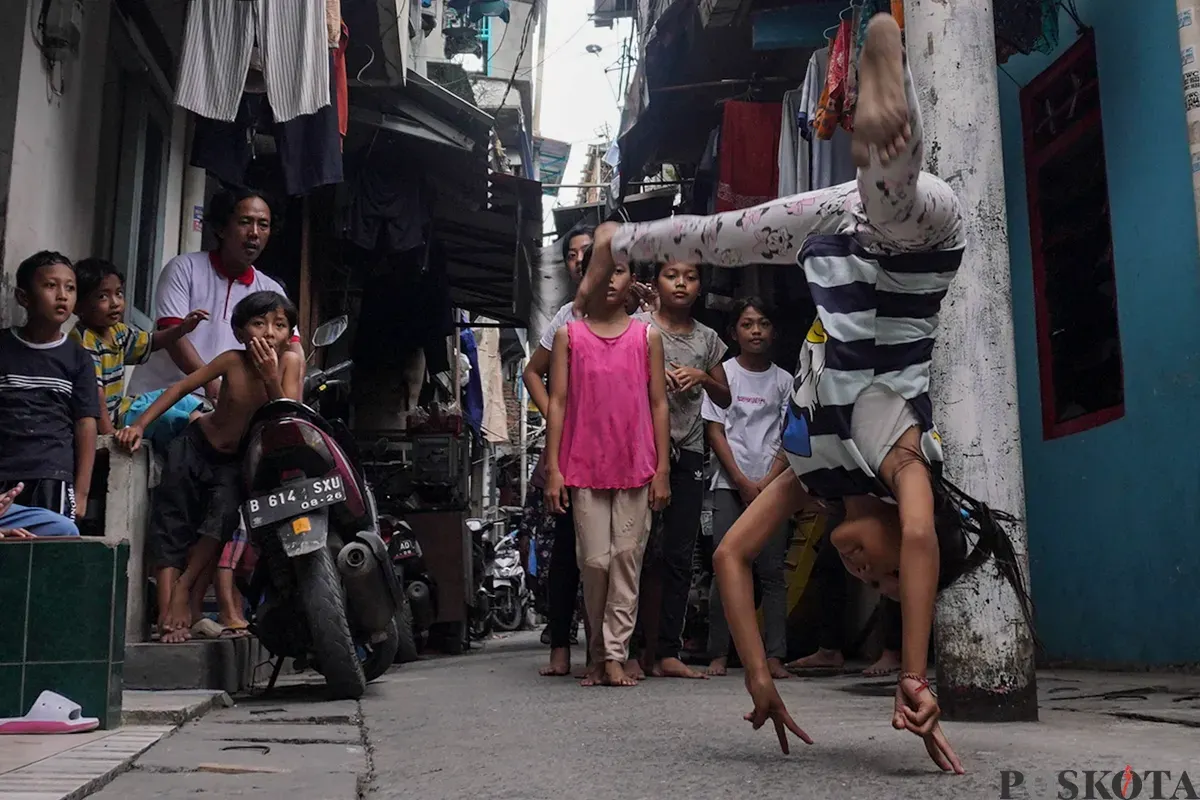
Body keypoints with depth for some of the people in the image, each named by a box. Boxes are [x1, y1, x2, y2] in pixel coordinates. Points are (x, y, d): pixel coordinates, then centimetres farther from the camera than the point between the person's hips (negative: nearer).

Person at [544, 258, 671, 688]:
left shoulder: (647, 336, 8)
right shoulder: (569, 335, 7)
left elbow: (659, 404, 7)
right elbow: (557, 402, 4)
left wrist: (662, 469, 1)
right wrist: (552, 467, -2)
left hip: (636, 466, 1)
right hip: (585, 466, 0)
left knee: (627, 559, 0)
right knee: (595, 561, -1)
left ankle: (615, 655, 7)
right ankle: (598, 654, 17)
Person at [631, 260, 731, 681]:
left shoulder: (707, 338, 15)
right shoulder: (639, 326, 4)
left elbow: (725, 399, 18)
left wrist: (702, 377, -1)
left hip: (689, 452, 4)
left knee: (680, 553, 1)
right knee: (651, 549, -7)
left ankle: (667, 652, 5)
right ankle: (651, 647, 1)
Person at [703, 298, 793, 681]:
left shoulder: (783, 380, 9)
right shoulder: (723, 373, 5)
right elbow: (715, 432, 1)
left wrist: (767, 482, -8)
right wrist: (743, 482, -7)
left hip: (772, 486, 1)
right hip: (730, 485, -1)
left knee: (773, 570, -1)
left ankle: (774, 655, 1)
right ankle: (718, 654, 2)